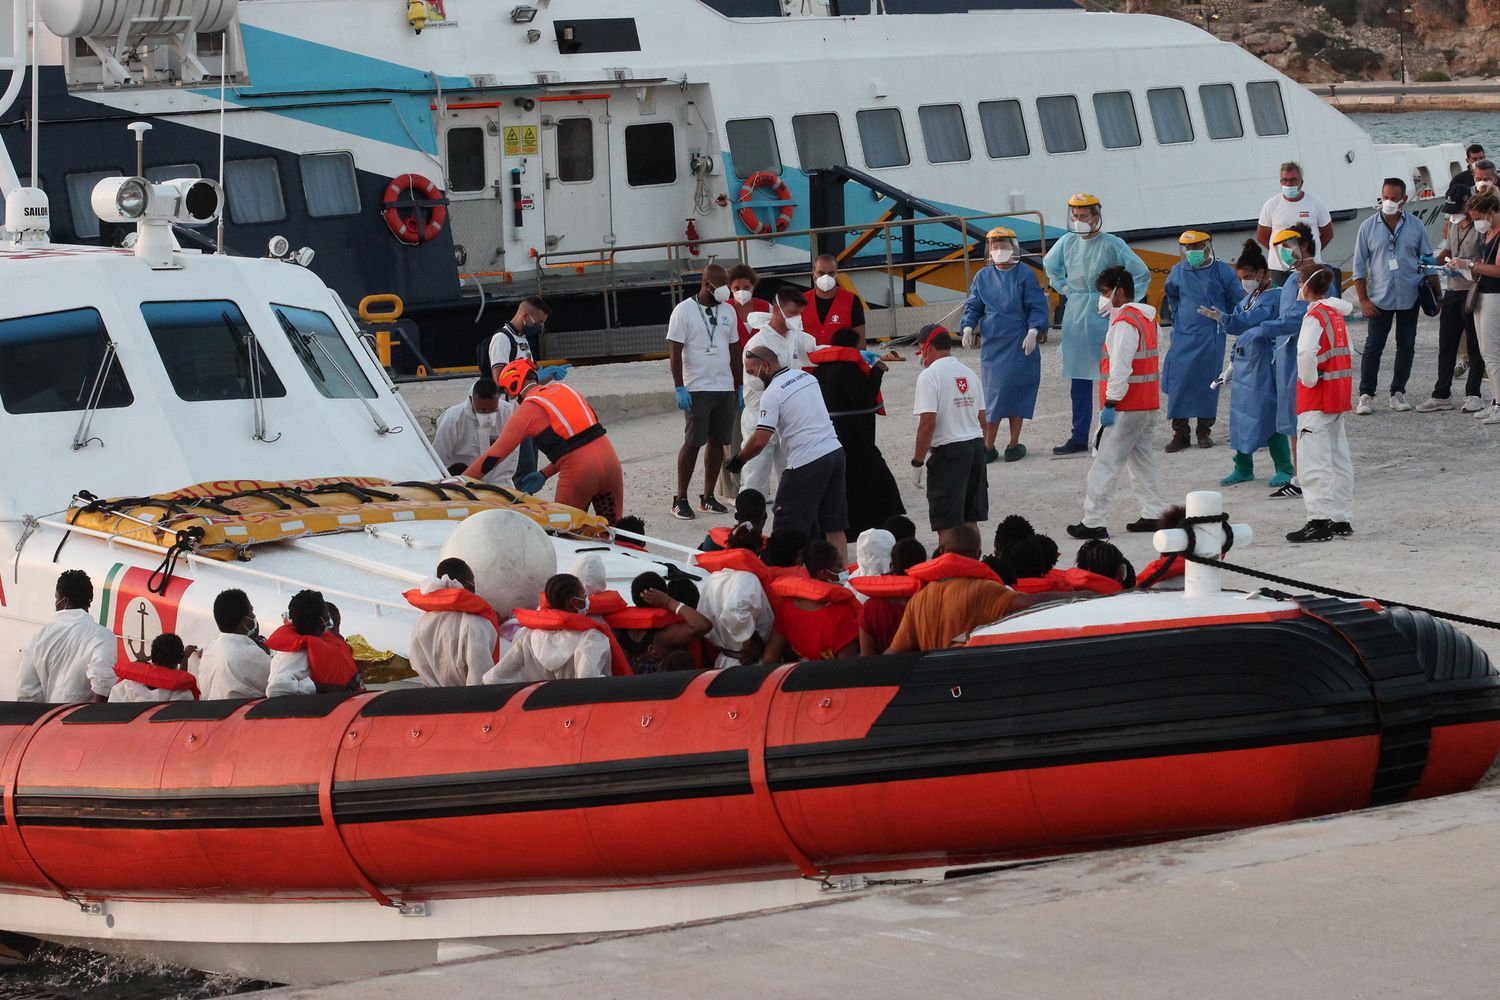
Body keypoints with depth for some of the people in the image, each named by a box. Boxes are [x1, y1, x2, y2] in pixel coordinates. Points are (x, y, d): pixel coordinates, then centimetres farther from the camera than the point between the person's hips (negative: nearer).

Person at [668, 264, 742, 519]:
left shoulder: (727, 312, 12)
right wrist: (679, 388, -14)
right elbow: (675, 351, -7)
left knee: (718, 442, 5)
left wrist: (740, 387, 14)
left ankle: (708, 497, 13)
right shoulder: (685, 310, -5)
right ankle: (680, 499, 0)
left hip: (725, 389, 6)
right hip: (697, 390, -6)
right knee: (692, 443, -6)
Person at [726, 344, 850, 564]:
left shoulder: (772, 393, -10)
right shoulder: (807, 378, 13)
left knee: (787, 529, -3)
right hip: (834, 452, 8)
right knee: (834, 527, 13)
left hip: (806, 463, -8)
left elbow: (760, 440, -14)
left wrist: (737, 461, 0)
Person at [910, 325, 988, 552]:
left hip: (948, 450, -7)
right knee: (969, 520, 14)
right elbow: (981, 416, 15)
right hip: (977, 444, 7)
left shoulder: (929, 376, -12)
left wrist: (917, 461, -11)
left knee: (947, 524, -4)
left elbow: (928, 422, -18)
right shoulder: (969, 373, 12)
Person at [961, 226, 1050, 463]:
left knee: (1015, 393, 0)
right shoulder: (983, 277, 8)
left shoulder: (1024, 275, -3)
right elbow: (973, 307, 12)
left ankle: (1014, 444, 10)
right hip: (991, 343, 2)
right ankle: (988, 447, 4)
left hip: (1018, 345, -2)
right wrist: (968, 327, -5)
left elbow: (1037, 307, -2)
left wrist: (1033, 331, -16)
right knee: (993, 394, 2)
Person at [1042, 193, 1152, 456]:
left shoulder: (1112, 245, -8)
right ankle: (1079, 437, 10)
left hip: (1104, 317, -5)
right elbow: (1050, 266, 27)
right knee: (1080, 381, 7)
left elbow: (1141, 274, -5)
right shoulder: (1067, 242, 7)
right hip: (1075, 316, 5)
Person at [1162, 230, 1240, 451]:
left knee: (1208, 383, 1)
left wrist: (1223, 319, 10)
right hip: (1183, 336, 2)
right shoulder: (1177, 272, 6)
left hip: (1211, 336, -2)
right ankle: (1180, 431, 0)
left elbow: (1237, 301, 9)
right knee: (1178, 383, -5)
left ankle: (1205, 430, 11)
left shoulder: (1222, 272, -2)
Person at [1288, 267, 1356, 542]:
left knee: (1313, 460, -8)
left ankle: (1320, 521, -13)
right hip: (1338, 395, 9)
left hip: (1316, 396, -9)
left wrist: (1309, 380, -16)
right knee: (1338, 459, 13)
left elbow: (1306, 352, -32)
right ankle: (1342, 519, 18)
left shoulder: (1315, 316, -15)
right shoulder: (1336, 311, 11)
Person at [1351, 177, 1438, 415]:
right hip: (1380, 298, -2)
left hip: (1410, 297, 2)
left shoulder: (1415, 226, 2)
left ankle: (1398, 393, 18)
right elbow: (1359, 266, 1)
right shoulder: (1369, 227, -1)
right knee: (1373, 346, -4)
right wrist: (1363, 300, -5)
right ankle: (1366, 395, 2)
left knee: (1406, 346, 8)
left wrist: (1435, 294, 5)